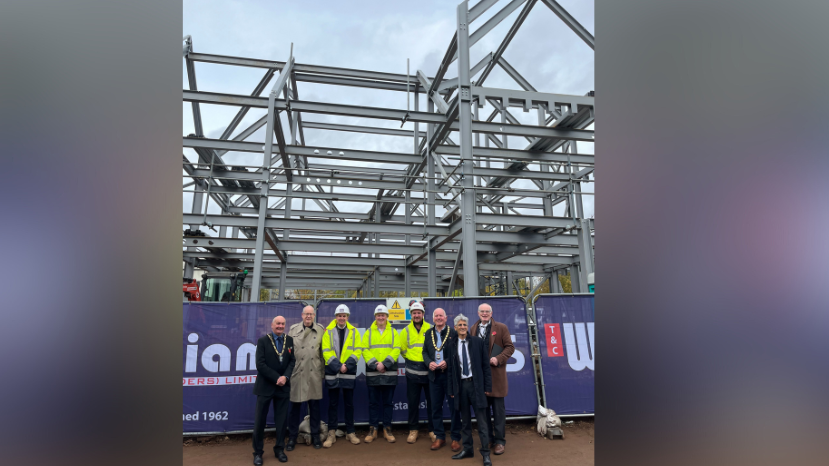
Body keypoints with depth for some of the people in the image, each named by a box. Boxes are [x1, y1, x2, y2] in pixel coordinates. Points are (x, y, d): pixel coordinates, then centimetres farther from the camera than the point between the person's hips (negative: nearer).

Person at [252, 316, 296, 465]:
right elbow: (260, 364, -12)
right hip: (265, 385, -2)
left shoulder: (289, 340, 4)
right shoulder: (263, 340, -5)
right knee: (260, 420, 4)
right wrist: (277, 378, -16)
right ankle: (258, 452, 19)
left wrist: (285, 377, -15)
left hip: (283, 386, 3)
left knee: (281, 419, 8)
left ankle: (279, 449, 23)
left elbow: (292, 361, 2)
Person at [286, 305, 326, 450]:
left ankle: (315, 436, 23)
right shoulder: (293, 329, 3)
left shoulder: (321, 330, 5)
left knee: (315, 405, 9)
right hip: (297, 373, 0)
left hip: (314, 374, 1)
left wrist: (323, 371, 7)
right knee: (294, 406, 6)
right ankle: (292, 437, 22)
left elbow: (324, 351, 8)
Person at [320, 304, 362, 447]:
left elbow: (358, 351, -1)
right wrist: (338, 366, -16)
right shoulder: (328, 331, 0)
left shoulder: (354, 331, 4)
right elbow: (326, 351, -6)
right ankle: (331, 433, 18)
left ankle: (350, 432, 21)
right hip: (332, 372, -1)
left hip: (349, 372, 1)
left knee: (349, 403, 9)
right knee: (332, 403, 7)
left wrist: (347, 365, -15)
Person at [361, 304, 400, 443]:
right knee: (373, 402, 7)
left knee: (388, 402, 8)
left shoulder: (393, 332, 6)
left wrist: (385, 364, -16)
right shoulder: (369, 332, 6)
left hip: (389, 373, 0)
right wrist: (375, 364, -15)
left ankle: (387, 429, 19)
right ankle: (373, 429, 18)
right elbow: (364, 350, -2)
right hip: (372, 373, 0)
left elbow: (396, 350, -3)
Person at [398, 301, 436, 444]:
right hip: (412, 371, 1)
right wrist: (411, 358, 10)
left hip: (429, 370, -1)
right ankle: (413, 430, 22)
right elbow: (402, 349, 14)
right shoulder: (406, 331, 4)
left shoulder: (430, 329, -2)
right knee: (413, 401, 8)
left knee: (431, 400, 6)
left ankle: (432, 430, 20)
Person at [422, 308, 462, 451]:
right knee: (436, 407, 9)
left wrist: (447, 362, -16)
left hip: (450, 374, -3)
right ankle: (439, 437, 23)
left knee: (454, 406, 4)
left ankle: (455, 438, 16)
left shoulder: (453, 333, -3)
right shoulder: (428, 333, 9)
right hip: (434, 375, 4)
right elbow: (425, 352, 11)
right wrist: (429, 363, -7)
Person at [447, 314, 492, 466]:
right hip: (460, 385, 2)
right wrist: (451, 389, 5)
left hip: (476, 384, -2)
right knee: (465, 419, 11)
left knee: (481, 420, 1)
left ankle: (485, 453, 10)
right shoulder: (452, 345, 4)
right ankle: (467, 449, 25)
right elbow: (450, 369, 7)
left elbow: (485, 365, 0)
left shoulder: (478, 342, -1)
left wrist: (487, 386, -3)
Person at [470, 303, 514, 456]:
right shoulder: (473, 329, 10)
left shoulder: (501, 328, 0)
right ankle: (487, 438, 26)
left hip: (496, 374, -3)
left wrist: (498, 359, -15)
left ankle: (499, 441, 14)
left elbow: (510, 347, -3)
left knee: (498, 409, 3)